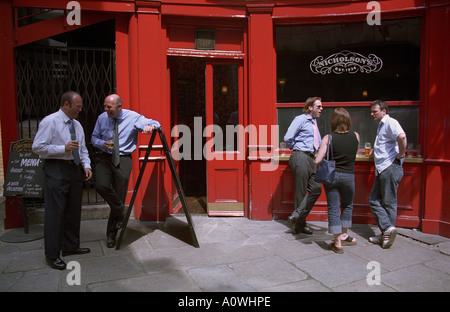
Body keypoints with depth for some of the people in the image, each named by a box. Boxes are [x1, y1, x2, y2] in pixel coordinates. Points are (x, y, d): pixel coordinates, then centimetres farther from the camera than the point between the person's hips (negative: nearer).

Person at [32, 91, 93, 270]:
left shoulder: (77, 125, 15)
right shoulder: (50, 122, -7)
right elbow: (37, 147, -12)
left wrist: (86, 165, 4)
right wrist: (64, 148, -18)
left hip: (75, 169, 8)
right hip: (56, 170, -7)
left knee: (74, 210, 13)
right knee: (55, 212, -5)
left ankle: (70, 246, 28)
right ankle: (52, 255, 5)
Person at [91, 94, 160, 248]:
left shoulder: (132, 117, -6)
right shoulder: (102, 118, 4)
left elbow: (156, 124, -5)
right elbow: (94, 137, 15)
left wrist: (150, 126, -30)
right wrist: (103, 143, -9)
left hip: (123, 159, -2)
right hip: (104, 157, 2)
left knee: (119, 195, 1)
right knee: (101, 185, -26)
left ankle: (111, 234, 21)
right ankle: (121, 211, 4)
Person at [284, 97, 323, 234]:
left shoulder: (314, 122, 21)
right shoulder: (300, 119, -6)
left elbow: (318, 142, 35)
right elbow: (288, 138, -15)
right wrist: (296, 148, -1)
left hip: (309, 158, 9)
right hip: (300, 157, -9)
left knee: (316, 189, 2)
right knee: (300, 192, -4)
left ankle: (297, 217, 6)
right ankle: (300, 223, 6)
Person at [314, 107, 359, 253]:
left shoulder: (328, 138, -11)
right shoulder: (356, 136, -4)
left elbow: (317, 161, -16)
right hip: (348, 176, 2)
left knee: (333, 208, 7)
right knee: (347, 206, 23)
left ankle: (337, 243, 11)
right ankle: (343, 236, 34)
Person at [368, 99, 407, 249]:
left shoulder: (390, 122, -9)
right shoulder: (381, 125, 22)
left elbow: (402, 136, -29)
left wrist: (400, 154, -19)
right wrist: (375, 151, 23)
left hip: (390, 168, -10)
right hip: (381, 169, 10)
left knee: (389, 202, -4)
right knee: (374, 200, 4)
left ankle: (388, 231, 3)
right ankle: (387, 229, 4)